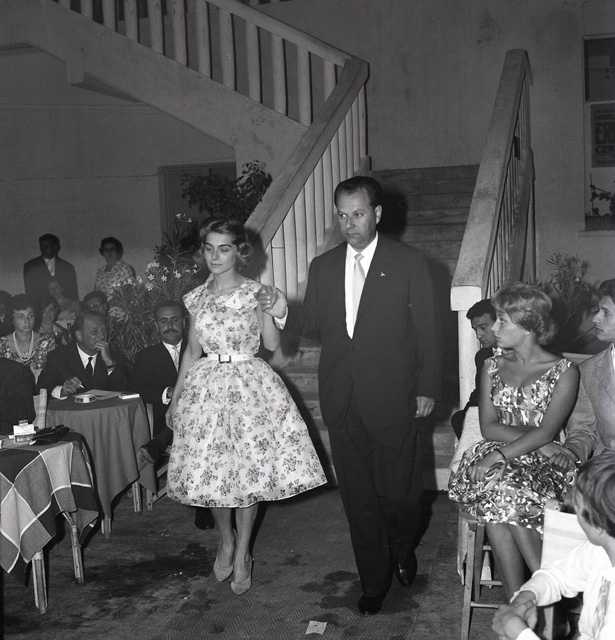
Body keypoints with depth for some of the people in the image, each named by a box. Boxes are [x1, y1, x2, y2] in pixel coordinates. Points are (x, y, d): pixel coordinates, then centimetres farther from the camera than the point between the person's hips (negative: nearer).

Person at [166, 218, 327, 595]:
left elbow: (272, 344, -8)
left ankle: (242, 555, 17)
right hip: (207, 388, 3)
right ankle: (226, 543, 30)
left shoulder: (255, 292, -2)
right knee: (210, 471, 5)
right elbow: (192, 352, 13)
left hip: (249, 387, -3)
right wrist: (175, 399, 12)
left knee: (249, 469, 0)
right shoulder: (198, 298, 7)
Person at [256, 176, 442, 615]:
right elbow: (312, 324, 12)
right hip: (342, 404, 3)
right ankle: (374, 582, 29)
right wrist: (283, 311, -8)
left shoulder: (409, 263, -3)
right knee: (358, 497, 12)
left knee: (399, 492, 6)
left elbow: (428, 330, -1)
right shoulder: (323, 267, 8)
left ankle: (403, 551, 39)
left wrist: (428, 388, -3)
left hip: (392, 401, -3)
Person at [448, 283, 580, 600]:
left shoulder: (564, 372, 0)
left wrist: (500, 455, -24)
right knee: (496, 493, -32)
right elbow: (488, 427, 4)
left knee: (499, 490, -34)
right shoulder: (492, 367, 13)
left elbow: (547, 432, -12)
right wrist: (537, 438, -11)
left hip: (543, 466, -3)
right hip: (498, 459, 3)